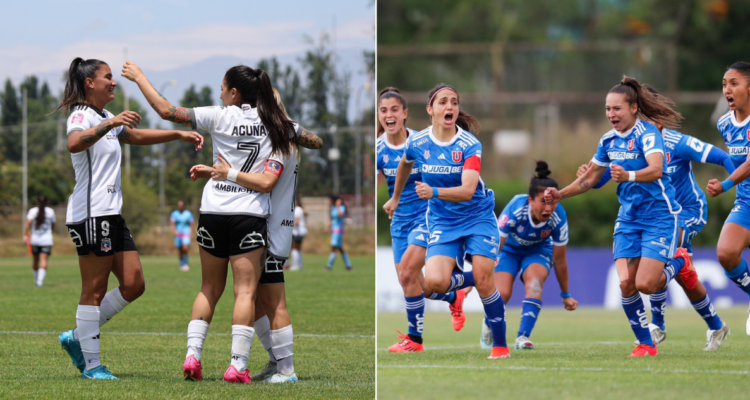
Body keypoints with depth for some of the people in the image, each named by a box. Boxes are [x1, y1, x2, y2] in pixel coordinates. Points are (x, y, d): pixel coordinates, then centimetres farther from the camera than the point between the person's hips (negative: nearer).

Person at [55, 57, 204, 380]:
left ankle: (77, 338, 16)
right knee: (95, 290, -6)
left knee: (133, 285, 6)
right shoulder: (81, 115, -10)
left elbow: (137, 135, 37)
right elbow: (74, 144, -32)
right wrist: (110, 124, -42)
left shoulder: (105, 118, 21)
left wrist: (179, 135, 32)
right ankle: (91, 364, -1)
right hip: (90, 214, -10)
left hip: (111, 215, 10)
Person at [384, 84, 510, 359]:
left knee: (483, 282, -13)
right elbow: (405, 165, 19)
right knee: (435, 281, -20)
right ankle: (465, 278, 15)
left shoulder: (470, 145, -16)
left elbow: (467, 190, -28)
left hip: (477, 217, -2)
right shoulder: (417, 143, -6)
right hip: (442, 221, 2)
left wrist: (434, 192, -44)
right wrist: (396, 197, 32)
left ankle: (500, 345, 3)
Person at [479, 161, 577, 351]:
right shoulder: (515, 210, -37)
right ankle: (488, 326, 15)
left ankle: (523, 337, -30)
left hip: (538, 250, 1)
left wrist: (565, 295, -4)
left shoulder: (558, 218, -29)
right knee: (502, 293, -18)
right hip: (509, 248, -1)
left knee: (534, 282, -29)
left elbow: (559, 260, -15)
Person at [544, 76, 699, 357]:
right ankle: (645, 344, 6)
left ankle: (678, 262, 18)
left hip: (658, 216, -6)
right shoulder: (609, 140, 6)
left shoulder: (647, 133, -15)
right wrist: (560, 195, 9)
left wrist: (629, 176, -52)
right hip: (628, 218, 6)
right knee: (626, 283, -8)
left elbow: (656, 169, -34)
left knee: (644, 284, -14)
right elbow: (591, 178, 20)